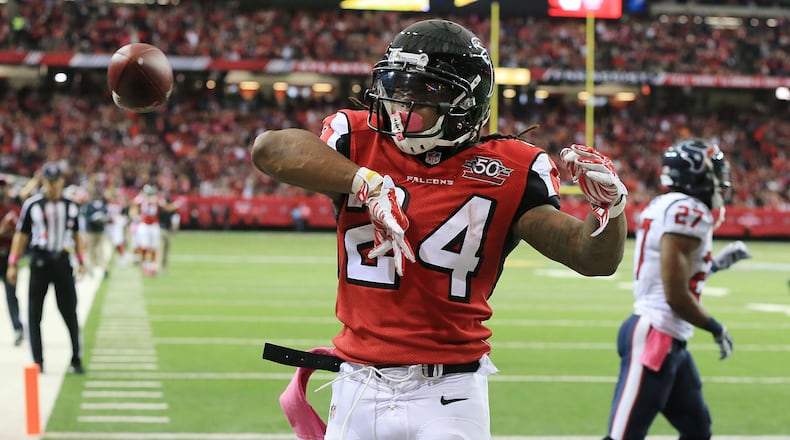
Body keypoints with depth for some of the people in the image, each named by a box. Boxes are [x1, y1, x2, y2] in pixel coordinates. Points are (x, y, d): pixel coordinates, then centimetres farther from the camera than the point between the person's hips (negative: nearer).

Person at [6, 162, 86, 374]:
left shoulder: (71, 206, 8)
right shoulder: (32, 204, 0)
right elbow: (21, 235, 3)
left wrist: (81, 261, 9)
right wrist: (12, 264, -2)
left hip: (63, 261, 2)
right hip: (39, 261, -2)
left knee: (70, 313, 2)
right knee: (34, 314, 0)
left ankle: (76, 360, 11)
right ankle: (37, 362, 6)